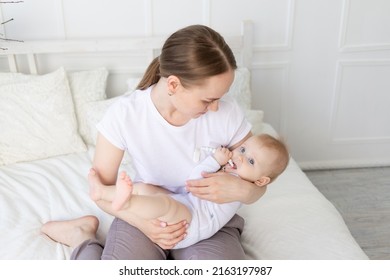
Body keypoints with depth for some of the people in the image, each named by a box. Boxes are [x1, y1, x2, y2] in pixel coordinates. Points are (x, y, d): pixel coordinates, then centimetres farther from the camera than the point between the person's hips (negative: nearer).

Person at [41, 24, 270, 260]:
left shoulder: (228, 113, -18)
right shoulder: (125, 114, -19)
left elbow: (258, 186, -5)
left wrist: (242, 190, -30)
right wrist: (140, 221, -26)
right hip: (146, 215, -1)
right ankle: (84, 237, 10)